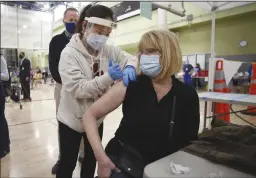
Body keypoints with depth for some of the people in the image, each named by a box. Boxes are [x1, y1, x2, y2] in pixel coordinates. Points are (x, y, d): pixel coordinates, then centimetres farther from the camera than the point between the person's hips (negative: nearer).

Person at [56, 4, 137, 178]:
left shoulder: (109, 50, -6)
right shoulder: (69, 53, -19)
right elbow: (77, 89, -28)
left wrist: (130, 67, -26)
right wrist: (108, 77, -38)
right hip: (72, 119, -4)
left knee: (92, 159, 24)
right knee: (68, 163, 16)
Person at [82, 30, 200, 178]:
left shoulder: (188, 95, -10)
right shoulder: (131, 85, -13)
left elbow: (191, 142, 2)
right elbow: (90, 115, -11)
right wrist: (101, 157, -19)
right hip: (122, 165, -1)